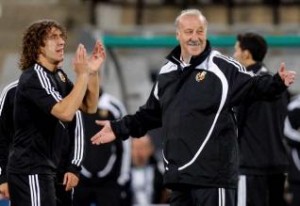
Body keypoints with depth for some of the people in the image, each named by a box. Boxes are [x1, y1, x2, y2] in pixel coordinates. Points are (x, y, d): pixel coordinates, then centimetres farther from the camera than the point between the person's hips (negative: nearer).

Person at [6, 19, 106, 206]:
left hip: (44, 169, 10)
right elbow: (65, 112, -27)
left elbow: (89, 107, 11)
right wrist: (82, 74, -23)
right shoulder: (32, 79, -16)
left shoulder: (58, 76, 12)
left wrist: (93, 72, -1)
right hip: (30, 171, -10)